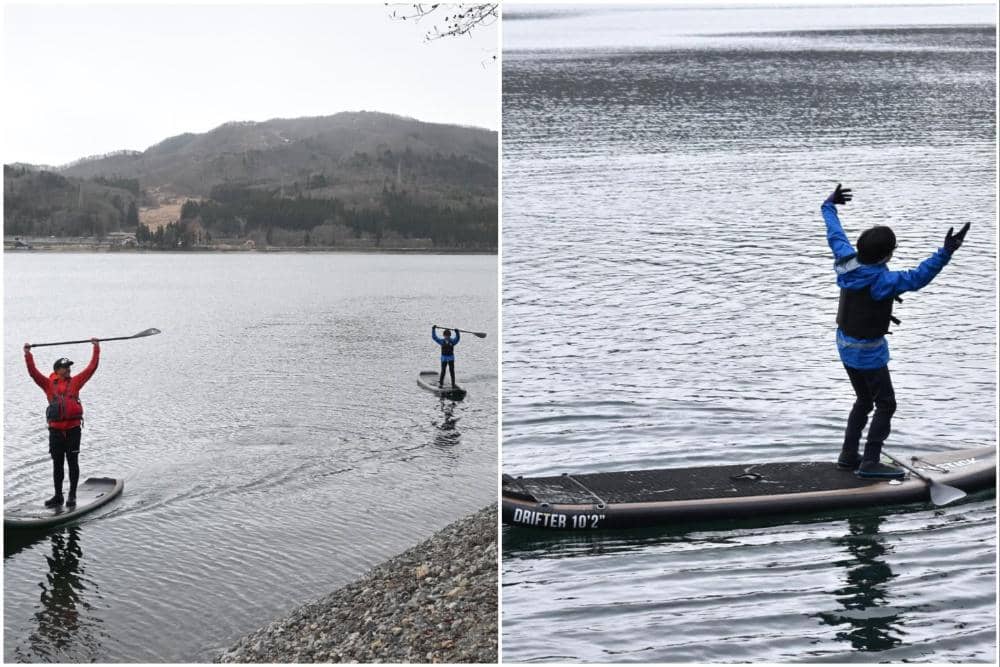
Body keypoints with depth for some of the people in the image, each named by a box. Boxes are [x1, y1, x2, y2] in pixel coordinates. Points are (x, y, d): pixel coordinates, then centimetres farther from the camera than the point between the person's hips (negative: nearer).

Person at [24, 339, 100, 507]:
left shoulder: (75, 381, 7)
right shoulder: (48, 384, 6)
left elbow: (91, 368, 6)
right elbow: (33, 372, -1)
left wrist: (96, 349, 5)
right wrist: (28, 354, -8)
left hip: (73, 428, -1)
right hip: (55, 429, 1)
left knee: (73, 462, 2)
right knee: (57, 464, 8)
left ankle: (72, 496, 8)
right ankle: (58, 496, 16)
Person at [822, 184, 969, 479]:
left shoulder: (847, 261, -6)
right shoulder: (880, 280, -28)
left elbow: (835, 236, 11)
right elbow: (917, 277, -40)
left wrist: (829, 206, 27)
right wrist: (945, 253, -47)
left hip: (845, 344, 9)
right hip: (868, 351, -9)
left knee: (864, 400, 20)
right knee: (886, 404, 3)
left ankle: (849, 455, 24)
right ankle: (869, 463, 1)